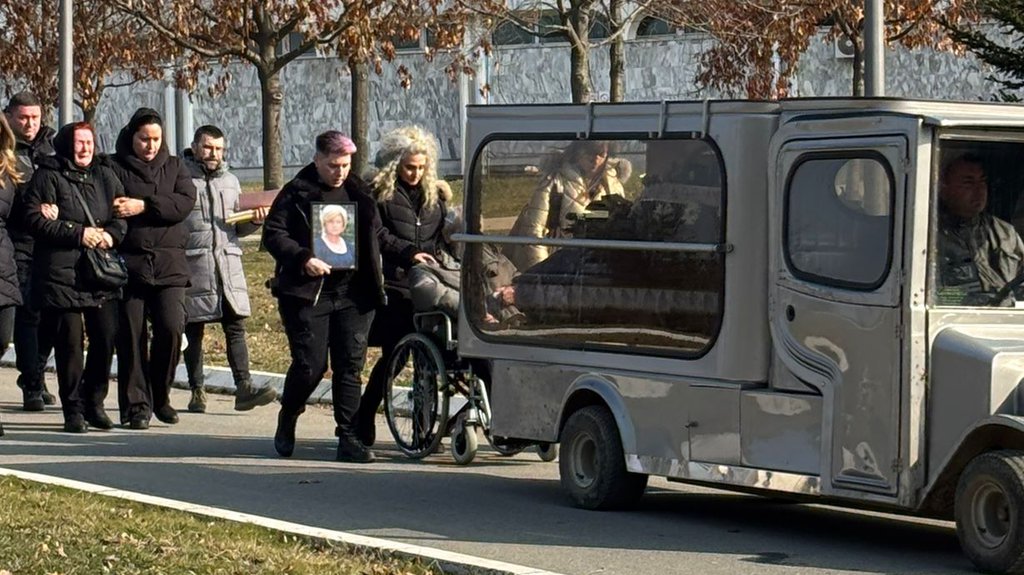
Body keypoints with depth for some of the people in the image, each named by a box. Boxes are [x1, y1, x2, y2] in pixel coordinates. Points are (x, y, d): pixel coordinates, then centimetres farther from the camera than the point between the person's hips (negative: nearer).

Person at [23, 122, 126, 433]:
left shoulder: (105, 176, 15)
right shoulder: (48, 177, -1)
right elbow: (35, 220, -9)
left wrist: (110, 234, -8)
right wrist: (78, 234, -15)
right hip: (61, 273, -4)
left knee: (106, 337, 1)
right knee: (70, 341, -3)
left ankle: (94, 403, 16)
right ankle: (73, 410, 6)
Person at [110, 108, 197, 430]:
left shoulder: (174, 167, 14)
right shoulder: (115, 168, 4)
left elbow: (186, 201, -4)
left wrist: (145, 207, -14)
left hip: (169, 265, 2)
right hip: (130, 263, -2)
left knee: (171, 328, -8)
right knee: (132, 336, -1)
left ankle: (160, 396, 11)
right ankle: (135, 404, 7)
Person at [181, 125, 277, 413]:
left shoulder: (230, 181, 19)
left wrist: (254, 221, 3)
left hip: (228, 264, 4)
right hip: (192, 267, -4)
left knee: (236, 325, -3)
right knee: (193, 331, 3)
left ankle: (244, 388, -8)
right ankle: (197, 392, 11)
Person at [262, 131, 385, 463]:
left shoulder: (359, 193, 13)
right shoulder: (296, 193, -1)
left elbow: (375, 234, 23)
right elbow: (273, 233, -7)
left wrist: (374, 278, 11)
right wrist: (302, 259, -21)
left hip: (353, 294, 4)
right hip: (306, 294, -4)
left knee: (350, 365, -1)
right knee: (310, 365, -6)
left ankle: (348, 439, 2)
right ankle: (286, 424, 19)